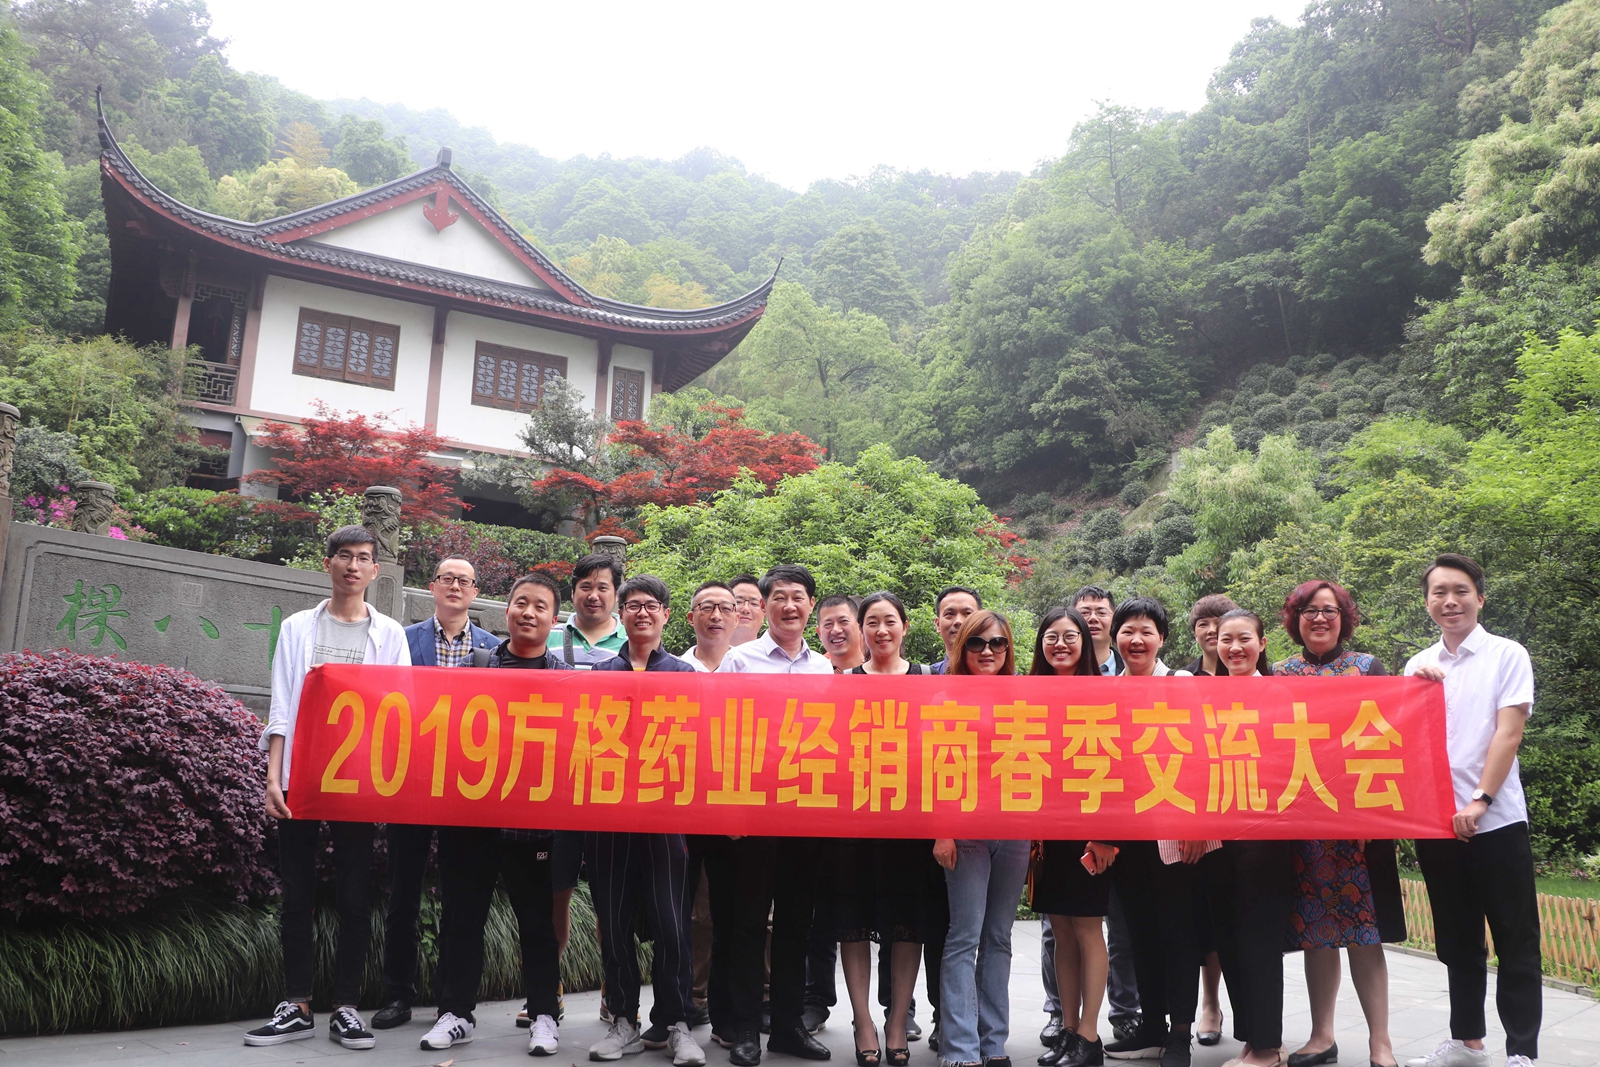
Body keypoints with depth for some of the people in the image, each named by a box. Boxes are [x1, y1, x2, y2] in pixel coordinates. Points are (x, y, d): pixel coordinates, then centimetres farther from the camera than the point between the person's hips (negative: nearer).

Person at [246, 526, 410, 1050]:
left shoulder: (389, 634, 9)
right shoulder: (298, 627, 10)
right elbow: (281, 707, 4)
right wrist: (273, 777, -5)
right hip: (301, 776, 1)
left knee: (354, 897, 2)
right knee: (297, 894, 4)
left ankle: (346, 1009, 10)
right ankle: (296, 1008, 13)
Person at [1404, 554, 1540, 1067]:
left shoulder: (1507, 656, -1)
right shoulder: (1418, 666, 10)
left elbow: (1508, 734, -8)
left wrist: (1478, 801, -16)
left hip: (1495, 822, -4)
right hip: (1435, 822, 4)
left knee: (1516, 945, 2)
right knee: (1458, 942, 14)